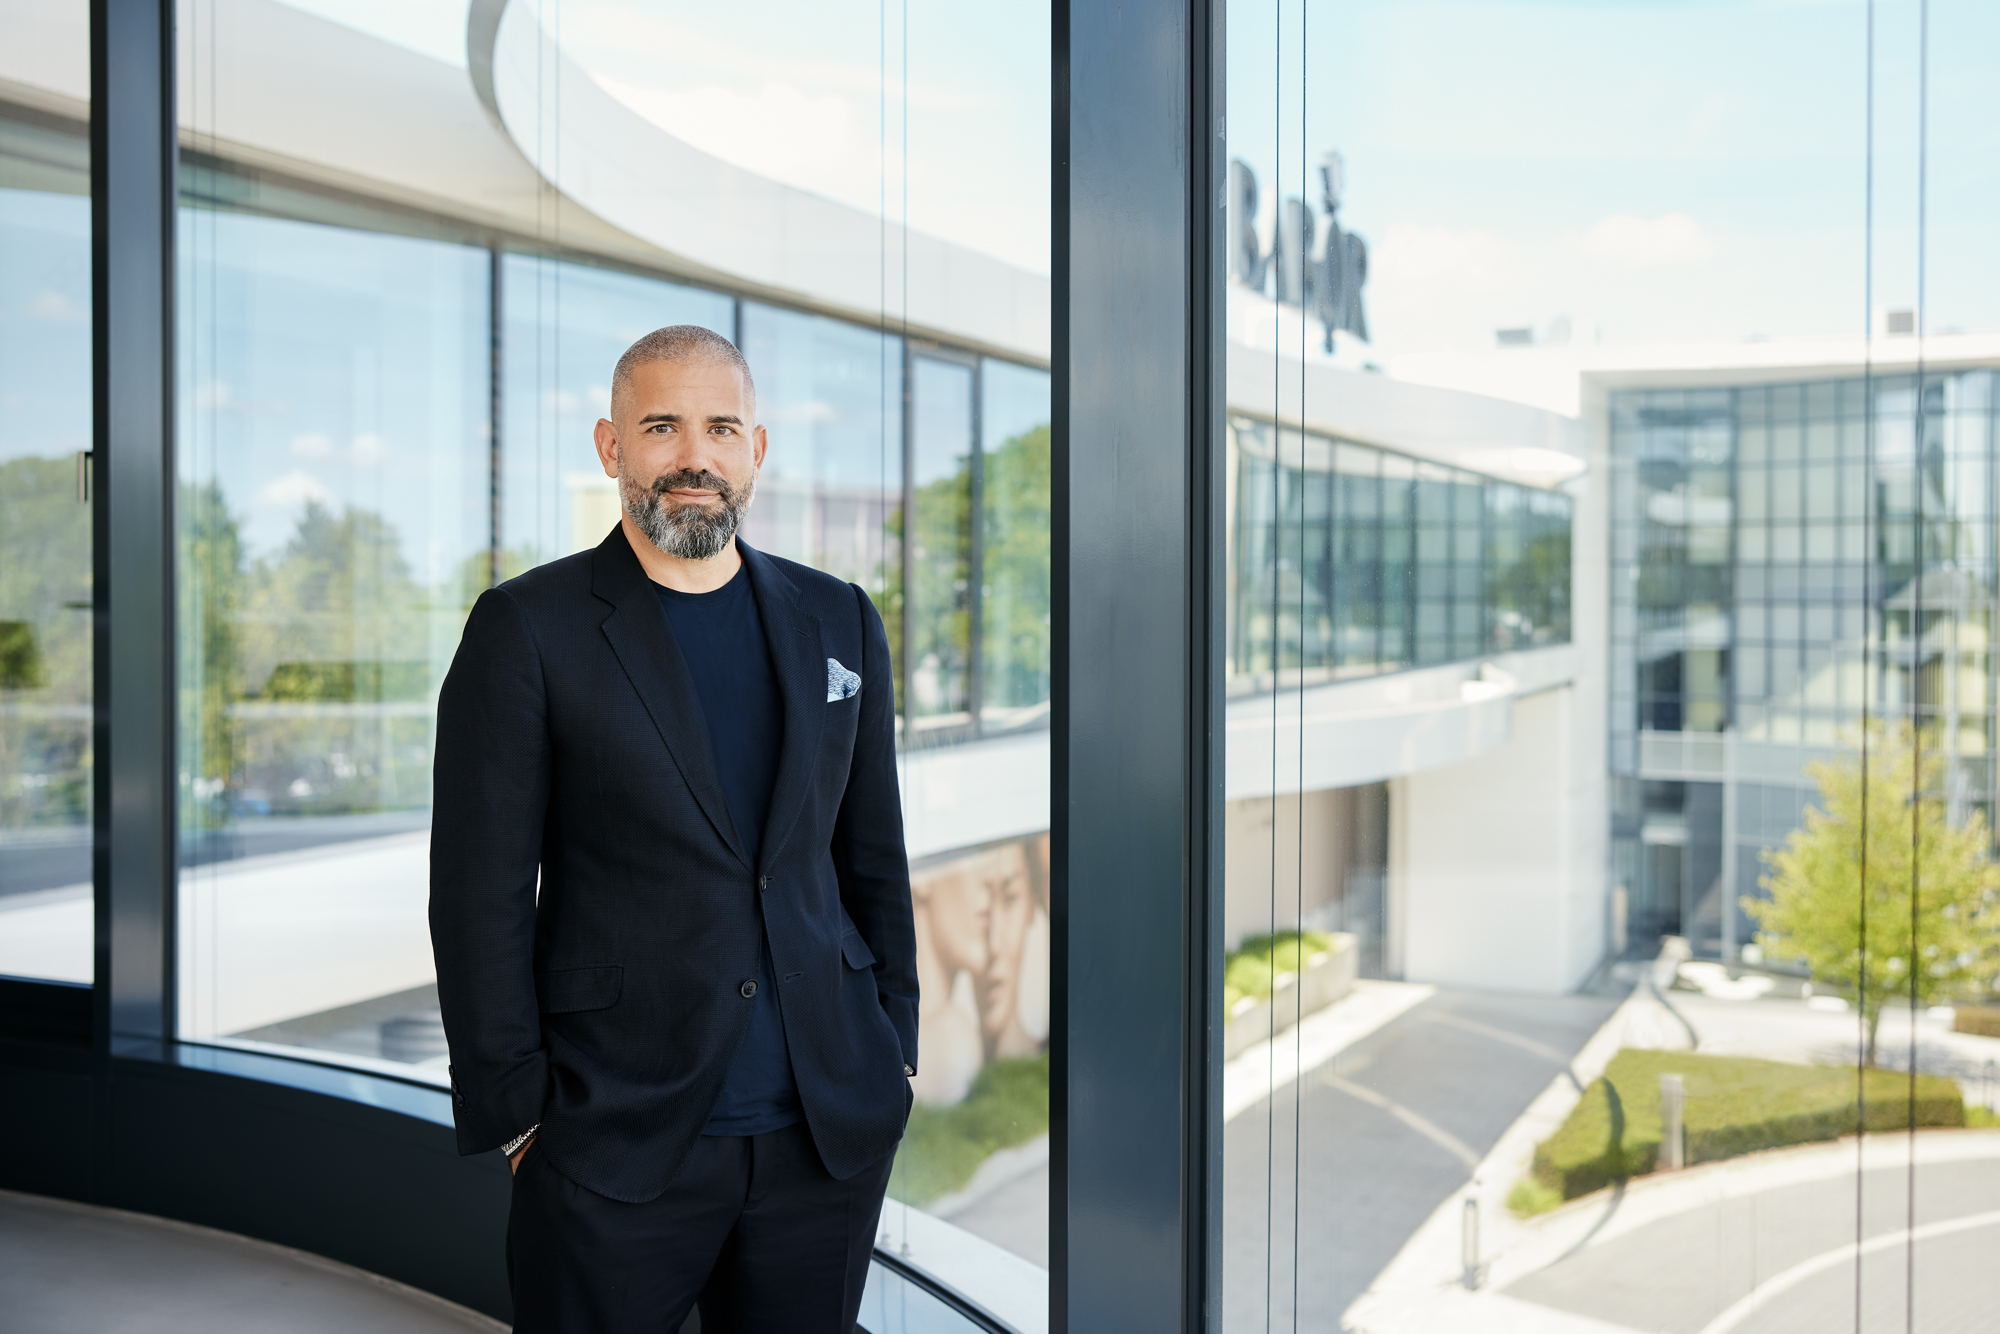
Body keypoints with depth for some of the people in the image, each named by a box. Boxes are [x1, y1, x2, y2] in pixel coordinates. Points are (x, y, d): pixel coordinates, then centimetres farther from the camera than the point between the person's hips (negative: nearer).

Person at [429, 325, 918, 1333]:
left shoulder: (838, 622, 8)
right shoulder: (527, 629, -4)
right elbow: (481, 896, -5)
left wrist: (895, 1045, 10)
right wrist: (513, 1111, -7)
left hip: (830, 1128, 4)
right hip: (614, 1142, -3)